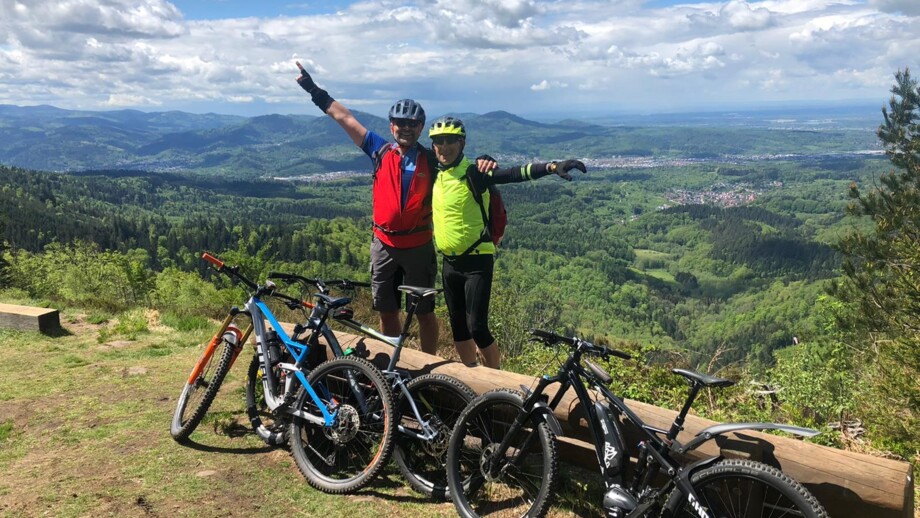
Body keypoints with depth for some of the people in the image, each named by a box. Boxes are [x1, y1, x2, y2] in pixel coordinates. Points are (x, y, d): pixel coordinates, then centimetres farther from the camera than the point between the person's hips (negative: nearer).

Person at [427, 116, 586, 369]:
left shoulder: (473, 173, -13)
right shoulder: (434, 174, 5)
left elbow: (513, 174, -27)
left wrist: (552, 166, -41)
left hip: (476, 261, -6)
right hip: (449, 262, 6)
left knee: (477, 328, -10)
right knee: (458, 326, 14)